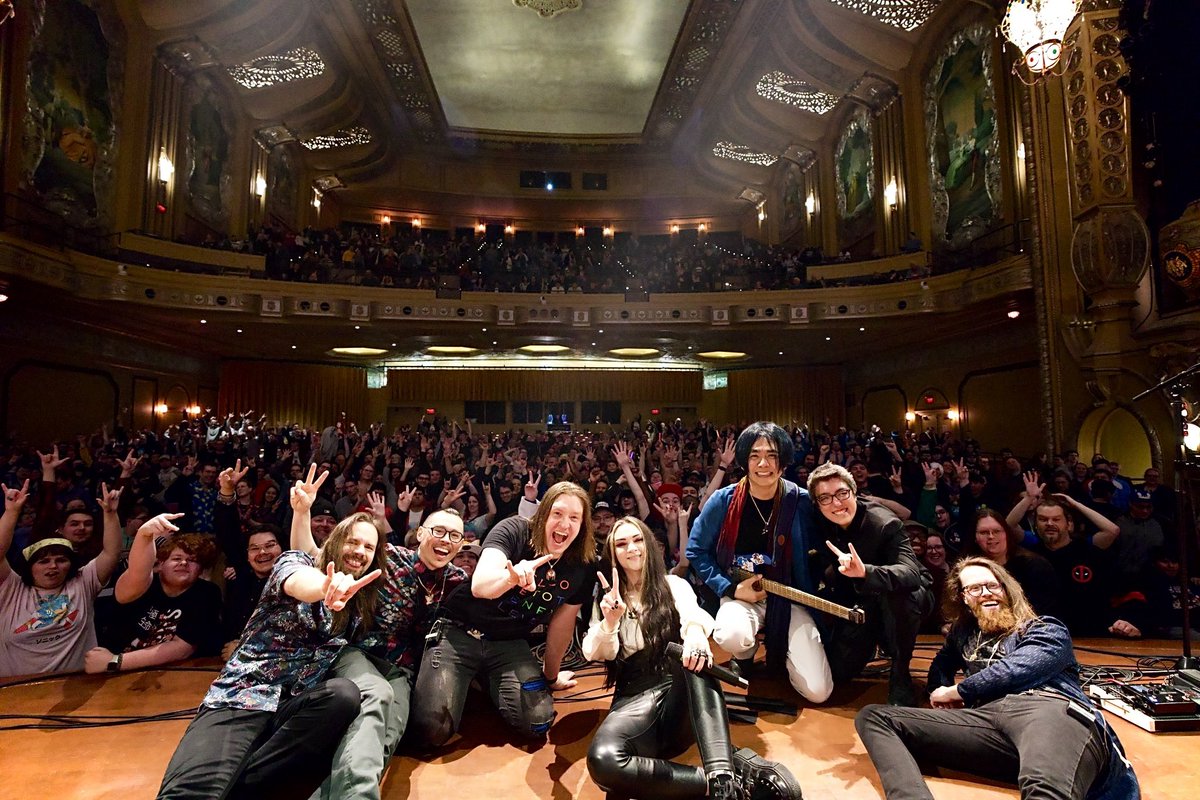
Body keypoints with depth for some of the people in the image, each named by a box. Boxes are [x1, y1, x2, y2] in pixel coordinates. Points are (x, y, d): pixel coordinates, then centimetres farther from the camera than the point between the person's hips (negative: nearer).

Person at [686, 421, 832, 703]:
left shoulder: (801, 501, -8)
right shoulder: (723, 501, -9)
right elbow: (696, 550, 0)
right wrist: (731, 589, -10)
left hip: (788, 597, 1)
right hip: (740, 593, 0)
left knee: (818, 691, -13)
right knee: (733, 636, -36)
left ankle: (779, 651, 22)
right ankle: (746, 656, 5)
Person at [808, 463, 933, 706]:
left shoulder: (884, 523, -29)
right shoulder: (821, 526, -12)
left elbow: (912, 574, -44)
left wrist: (865, 571, -59)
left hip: (904, 598, -4)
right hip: (861, 604, 5)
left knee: (895, 592, -40)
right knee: (839, 670, -6)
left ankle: (900, 676, -18)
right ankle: (871, 642, 27)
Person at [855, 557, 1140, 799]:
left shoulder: (1047, 630, 20)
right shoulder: (965, 632, 36)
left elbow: (1013, 671, 2)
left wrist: (955, 692, 13)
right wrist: (939, 693, 21)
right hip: (988, 717, 5)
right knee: (874, 717, -14)